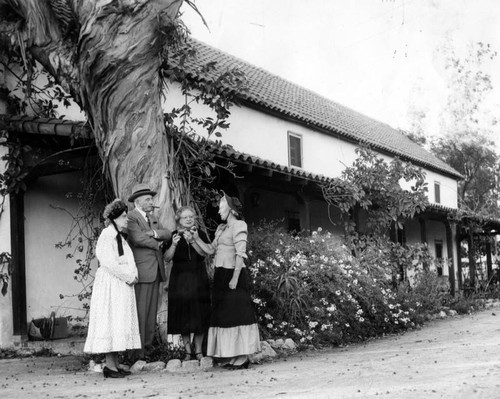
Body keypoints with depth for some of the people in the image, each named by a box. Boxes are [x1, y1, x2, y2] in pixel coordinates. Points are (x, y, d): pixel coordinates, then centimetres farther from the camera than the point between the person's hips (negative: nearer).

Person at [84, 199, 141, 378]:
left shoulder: (120, 237, 18)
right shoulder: (106, 236, -10)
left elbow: (129, 261, 17)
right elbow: (109, 263, -19)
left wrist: (133, 276, -2)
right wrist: (128, 277, -14)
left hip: (123, 285, 9)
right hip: (110, 284, -9)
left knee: (121, 324, 8)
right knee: (110, 322, -7)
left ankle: (115, 364, 12)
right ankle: (109, 365, -5)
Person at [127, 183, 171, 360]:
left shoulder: (153, 218, 21)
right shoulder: (131, 217, -6)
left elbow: (167, 234, 11)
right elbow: (138, 238, -19)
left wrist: (154, 233, -9)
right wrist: (157, 244, -4)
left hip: (155, 270, 8)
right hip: (142, 271, -8)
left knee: (151, 312, 9)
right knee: (140, 312, -7)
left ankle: (147, 347, 15)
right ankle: (137, 351, -4)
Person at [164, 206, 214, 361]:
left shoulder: (200, 234, 6)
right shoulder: (174, 236, 1)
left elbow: (210, 251, -9)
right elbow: (167, 258, -7)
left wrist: (196, 239, -17)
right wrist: (174, 244, -23)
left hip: (198, 279, 1)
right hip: (179, 280, -1)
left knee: (199, 314, 0)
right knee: (183, 316, 1)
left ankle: (198, 350, 11)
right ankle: (188, 351, 10)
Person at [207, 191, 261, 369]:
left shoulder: (238, 225, -8)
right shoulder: (221, 228, 18)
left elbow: (240, 254, -16)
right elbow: (211, 249, 15)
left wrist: (235, 278, -21)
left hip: (233, 274, -8)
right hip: (220, 275, 8)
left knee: (235, 313, -6)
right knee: (223, 313, 8)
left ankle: (241, 357, -2)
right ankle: (228, 356, 13)